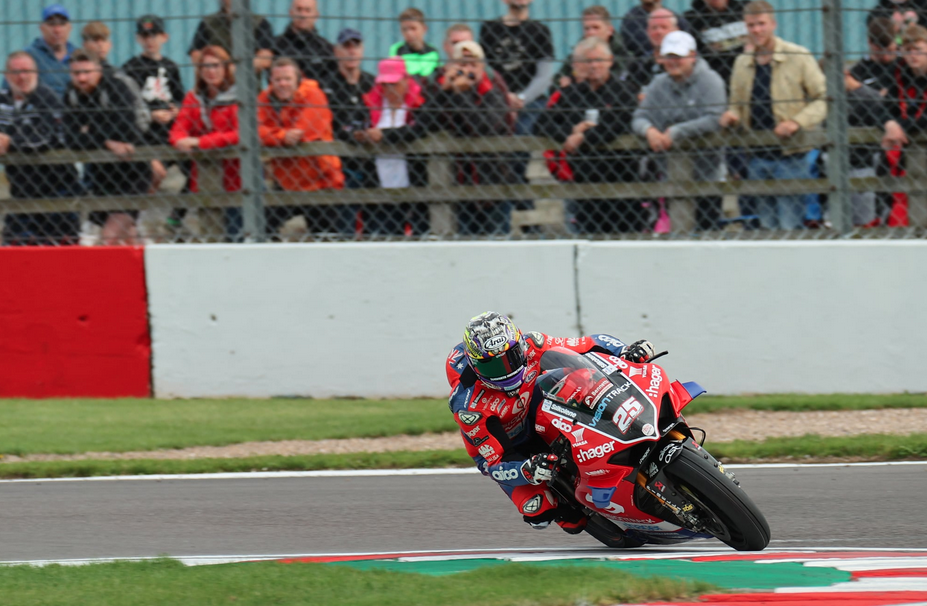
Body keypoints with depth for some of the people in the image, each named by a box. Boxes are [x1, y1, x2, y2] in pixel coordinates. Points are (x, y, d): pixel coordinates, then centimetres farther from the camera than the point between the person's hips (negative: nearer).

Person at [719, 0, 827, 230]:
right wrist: (731, 116, -1)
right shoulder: (742, 63, 12)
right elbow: (737, 104, 23)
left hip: (790, 157, -5)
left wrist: (796, 122, -17)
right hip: (757, 157, 5)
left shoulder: (798, 57, -2)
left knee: (790, 226, -10)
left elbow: (823, 99, -3)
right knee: (767, 227, 9)